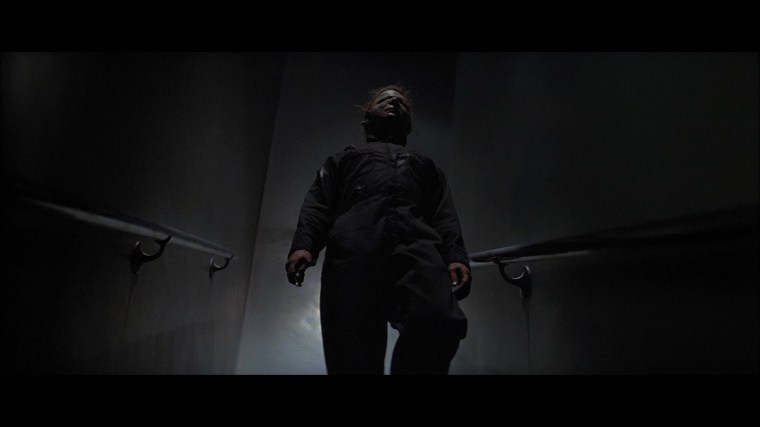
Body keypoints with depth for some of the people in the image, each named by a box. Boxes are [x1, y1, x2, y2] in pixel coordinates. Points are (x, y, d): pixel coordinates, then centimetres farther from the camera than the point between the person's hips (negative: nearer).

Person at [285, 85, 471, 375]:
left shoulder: (426, 166, 38)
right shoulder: (343, 159, 35)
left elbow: (444, 217, 21)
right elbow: (317, 205, 18)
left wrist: (456, 257, 0)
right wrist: (303, 244, -3)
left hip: (416, 242, 1)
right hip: (354, 245, 0)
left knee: (441, 322, -29)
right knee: (352, 348, -15)